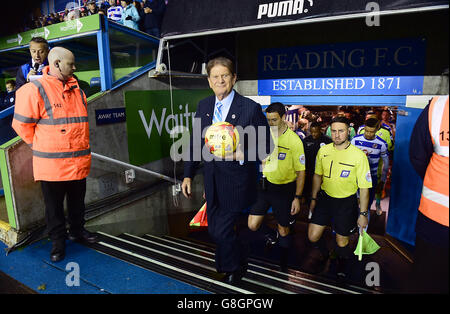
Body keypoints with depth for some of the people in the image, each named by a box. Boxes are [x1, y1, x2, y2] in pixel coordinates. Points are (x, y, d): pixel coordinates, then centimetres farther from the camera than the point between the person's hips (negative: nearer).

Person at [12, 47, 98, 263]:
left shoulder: (76, 89, 10)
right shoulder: (35, 90, -11)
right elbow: (22, 124, -6)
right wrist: (42, 147, 0)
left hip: (78, 162, 6)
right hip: (51, 164, -5)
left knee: (77, 201, 19)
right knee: (54, 206, 9)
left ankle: (77, 230, 38)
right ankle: (57, 241, 26)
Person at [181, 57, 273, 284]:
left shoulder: (251, 108, -13)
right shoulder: (203, 106, 3)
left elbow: (266, 146, -8)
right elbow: (195, 142, 9)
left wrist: (241, 155, -24)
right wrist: (188, 175, 8)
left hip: (236, 182, -6)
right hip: (212, 181, 6)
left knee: (221, 231, 0)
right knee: (214, 229, 18)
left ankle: (235, 266, 34)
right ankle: (231, 261, 50)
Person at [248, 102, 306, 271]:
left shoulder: (294, 140, -14)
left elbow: (300, 171, -9)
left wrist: (297, 198, -12)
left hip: (284, 189, -4)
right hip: (265, 185, 4)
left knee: (284, 230, 11)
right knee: (253, 226, 0)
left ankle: (283, 262, 36)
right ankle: (274, 235, 32)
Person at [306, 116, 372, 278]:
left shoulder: (359, 155, -15)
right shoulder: (323, 151, -4)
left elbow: (364, 187, -9)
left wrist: (363, 214, -7)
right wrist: (314, 199, 14)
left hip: (346, 202, -3)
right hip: (325, 198, 3)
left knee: (342, 242, 10)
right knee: (312, 237, 2)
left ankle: (342, 263, 45)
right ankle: (324, 252, 37)